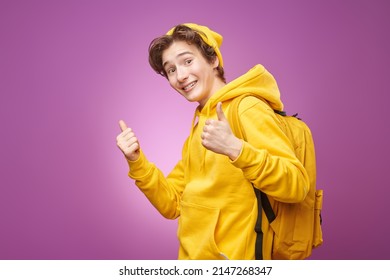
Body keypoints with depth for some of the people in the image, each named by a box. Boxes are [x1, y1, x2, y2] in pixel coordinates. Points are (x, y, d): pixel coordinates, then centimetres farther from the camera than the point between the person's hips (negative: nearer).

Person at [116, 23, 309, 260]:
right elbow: (172, 205, 8)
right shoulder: (200, 124, 10)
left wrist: (235, 149, -33)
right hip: (195, 254, 7)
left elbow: (296, 187, -22)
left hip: (232, 255, -7)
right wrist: (137, 162, -5)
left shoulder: (247, 108, -13)